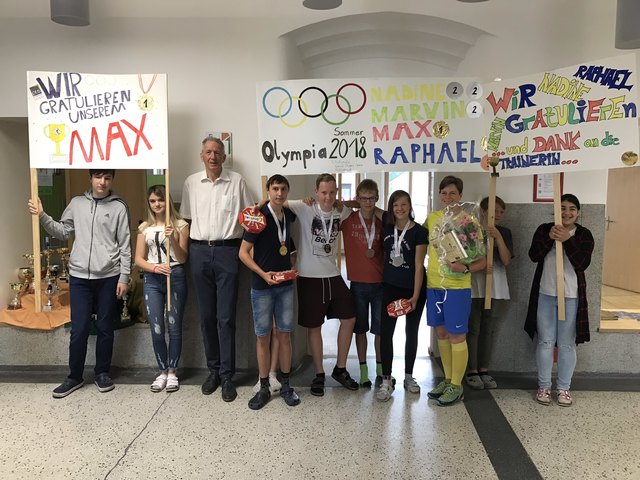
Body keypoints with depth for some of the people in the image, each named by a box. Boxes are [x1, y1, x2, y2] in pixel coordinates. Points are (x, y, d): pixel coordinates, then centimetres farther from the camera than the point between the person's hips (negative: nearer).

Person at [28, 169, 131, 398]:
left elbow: (125, 245, -2)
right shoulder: (77, 203, 7)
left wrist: (124, 277, -5)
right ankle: (74, 377, 20)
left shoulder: (119, 207, -1)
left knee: (105, 328, 9)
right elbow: (63, 232, 14)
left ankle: (102, 373, 25)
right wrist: (42, 216, -1)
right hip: (79, 276, 2)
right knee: (79, 329, 4)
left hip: (108, 277, -2)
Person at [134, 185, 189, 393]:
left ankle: (172, 371, 17)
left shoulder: (180, 225, 2)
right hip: (152, 280, 2)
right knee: (156, 330, 2)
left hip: (176, 277, -2)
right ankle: (163, 371, 18)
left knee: (174, 327, 3)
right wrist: (155, 267, -12)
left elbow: (183, 258, -2)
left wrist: (173, 238, -18)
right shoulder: (144, 227, 9)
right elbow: (139, 259, 7)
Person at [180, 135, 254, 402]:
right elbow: (186, 218, 14)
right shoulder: (191, 182, 9)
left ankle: (227, 375, 8)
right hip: (200, 252, 3)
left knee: (225, 317, -2)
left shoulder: (236, 181, 2)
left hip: (227, 251, -3)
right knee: (206, 316, 9)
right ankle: (213, 369, 22)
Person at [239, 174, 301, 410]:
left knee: (284, 335, 8)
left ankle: (285, 385, 21)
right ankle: (264, 387, 18)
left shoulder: (289, 215, 4)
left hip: (286, 285, 4)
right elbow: (243, 252, -10)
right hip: (262, 287, -4)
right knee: (263, 337, 5)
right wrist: (263, 273, -20)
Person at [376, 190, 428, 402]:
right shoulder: (386, 227, -1)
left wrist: (415, 295, -17)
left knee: (411, 332, 12)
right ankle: (386, 380, 5)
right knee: (386, 332, -4)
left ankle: (409, 376, 27)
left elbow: (419, 266, -12)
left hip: (413, 288, -2)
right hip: (390, 287, 2)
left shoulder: (418, 231, -10)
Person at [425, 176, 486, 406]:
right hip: (434, 284, 5)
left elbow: (482, 260, -8)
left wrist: (465, 268, -26)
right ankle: (447, 379, 30)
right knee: (441, 334, 14)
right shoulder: (432, 217, 5)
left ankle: (456, 386, 17)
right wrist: (425, 270, 10)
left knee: (456, 336, 3)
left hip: (457, 287, -5)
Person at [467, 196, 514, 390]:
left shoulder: (504, 232, 6)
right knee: (473, 330, 0)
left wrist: (498, 237, -16)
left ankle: (484, 370, 18)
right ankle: (472, 371, 9)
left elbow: (506, 261, -5)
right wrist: (480, 266, -18)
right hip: (474, 287, -3)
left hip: (496, 288, 3)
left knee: (488, 330, 9)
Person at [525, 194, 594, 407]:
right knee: (545, 342, 7)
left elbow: (583, 263, -12)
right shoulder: (544, 229, 2)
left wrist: (567, 240, -23)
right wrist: (550, 238, -24)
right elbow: (533, 255, -10)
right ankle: (544, 386, 19)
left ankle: (564, 387, 20)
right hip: (545, 295, 0)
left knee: (567, 344, 7)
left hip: (571, 296, 0)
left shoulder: (584, 234, 1)